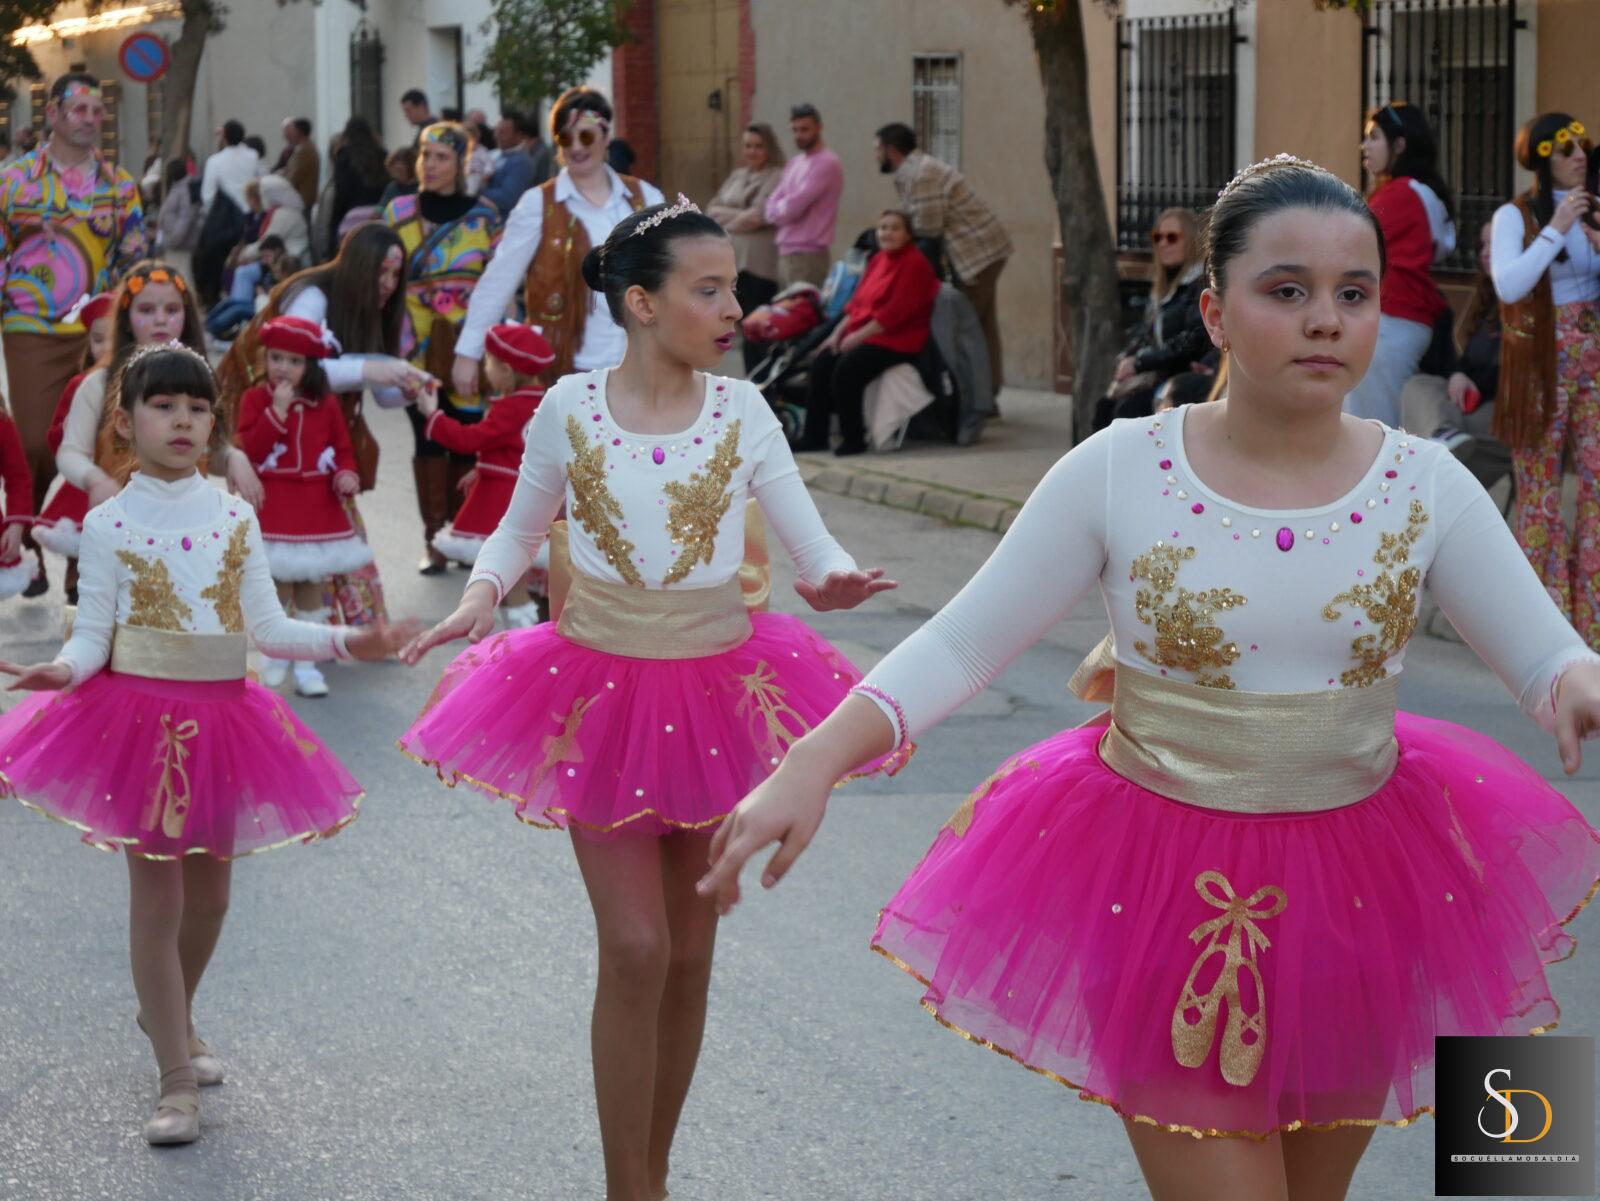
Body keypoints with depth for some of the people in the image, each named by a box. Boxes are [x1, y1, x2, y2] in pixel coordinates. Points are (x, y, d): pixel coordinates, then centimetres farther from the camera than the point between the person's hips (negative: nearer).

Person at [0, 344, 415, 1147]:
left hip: (219, 715, 4)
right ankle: (177, 1083, 2)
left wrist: (348, 642, -6)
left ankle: (168, 1016, 41)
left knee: (210, 893, 14)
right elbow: (92, 636, -6)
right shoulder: (110, 525, -4)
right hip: (138, 714, -4)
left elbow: (267, 628, 6)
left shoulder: (234, 518, 4)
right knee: (157, 897, -3)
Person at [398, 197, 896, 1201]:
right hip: (603, 691, -2)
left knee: (690, 950, 9)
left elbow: (814, 543, -6)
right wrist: (481, 594, -11)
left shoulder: (741, 411, -4)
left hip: (717, 693, 2)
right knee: (636, 947, -9)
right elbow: (521, 530, 9)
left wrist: (837, 578, -29)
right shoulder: (570, 410, -6)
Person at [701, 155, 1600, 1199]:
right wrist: (814, 764, -25)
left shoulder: (1424, 486, -6)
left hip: (1359, 896, 3)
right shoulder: (1118, 474, -12)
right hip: (1164, 890, -3)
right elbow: (959, 645, -11)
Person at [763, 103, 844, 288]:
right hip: (784, 251, 8)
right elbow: (772, 206, 14)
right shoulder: (793, 164, 19)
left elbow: (795, 205, -15)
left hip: (808, 253, -8)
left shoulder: (827, 163, -9)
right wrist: (784, 210, -6)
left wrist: (778, 210, 5)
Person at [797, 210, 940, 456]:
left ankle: (853, 440, -15)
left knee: (846, 370, -28)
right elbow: (858, 302, 17)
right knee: (821, 363, -10)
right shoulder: (878, 260, 16)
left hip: (897, 340, -9)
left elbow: (895, 312, -18)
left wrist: (857, 337, -17)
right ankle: (814, 437, -6)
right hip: (863, 334, 9)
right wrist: (838, 332, 3)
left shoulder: (915, 264, -11)